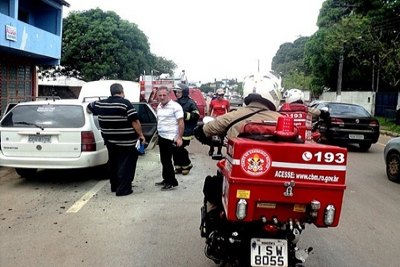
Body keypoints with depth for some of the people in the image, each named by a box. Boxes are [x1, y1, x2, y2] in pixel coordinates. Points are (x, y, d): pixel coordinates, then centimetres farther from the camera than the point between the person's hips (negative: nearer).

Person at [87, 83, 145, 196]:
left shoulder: (101, 104, 5)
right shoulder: (125, 103, -13)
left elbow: (89, 107, 25)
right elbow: (135, 121, -16)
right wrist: (141, 135, -7)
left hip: (109, 141, 6)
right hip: (126, 142, -6)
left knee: (113, 163, 20)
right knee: (126, 165, 2)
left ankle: (114, 186, 31)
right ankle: (123, 189, 1)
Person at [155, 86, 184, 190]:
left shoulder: (175, 106, -14)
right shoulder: (159, 106, 10)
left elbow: (181, 123, -16)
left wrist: (179, 138, -20)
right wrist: (158, 134, 17)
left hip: (171, 138, -8)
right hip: (161, 137, 8)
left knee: (167, 160, -5)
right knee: (164, 160, 14)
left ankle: (172, 182, 6)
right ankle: (166, 179, 26)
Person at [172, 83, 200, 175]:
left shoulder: (190, 103, -6)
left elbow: (196, 116, -12)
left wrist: (185, 115, -19)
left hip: (186, 131, -6)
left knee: (180, 149, -7)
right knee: (175, 149, 5)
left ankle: (187, 165, 14)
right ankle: (178, 167, 18)